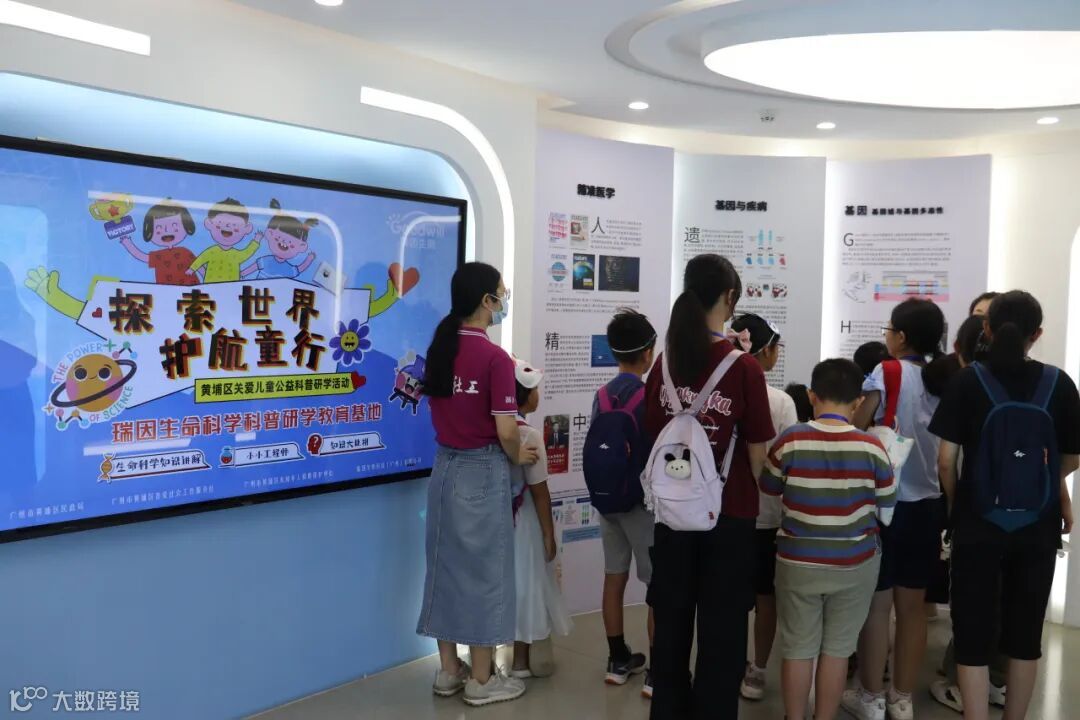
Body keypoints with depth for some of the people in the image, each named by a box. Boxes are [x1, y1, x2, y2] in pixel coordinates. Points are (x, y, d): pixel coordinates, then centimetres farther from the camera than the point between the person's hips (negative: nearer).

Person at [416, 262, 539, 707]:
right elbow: (505, 432, -18)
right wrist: (518, 457, 2)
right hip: (483, 471, -7)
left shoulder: (439, 348, 3)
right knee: (484, 569, 5)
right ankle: (481, 680, 16)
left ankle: (449, 670, 27)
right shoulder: (494, 357, -18)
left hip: (445, 465, 7)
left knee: (447, 564, 14)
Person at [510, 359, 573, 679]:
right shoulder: (529, 435, -17)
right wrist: (549, 533, -5)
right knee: (523, 584, 8)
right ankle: (521, 662, 20)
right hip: (521, 521, -5)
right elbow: (539, 492, -14)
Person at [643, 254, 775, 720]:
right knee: (722, 628, 9)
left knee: (671, 621, 17)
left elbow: (653, 437, 6)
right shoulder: (743, 367, -14)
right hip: (729, 513, -4)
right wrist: (754, 499, 9)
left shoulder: (665, 363, -2)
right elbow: (758, 453, -9)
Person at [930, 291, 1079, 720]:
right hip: (1038, 527, 2)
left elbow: (946, 459, -9)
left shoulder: (969, 380, -8)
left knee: (974, 634, 5)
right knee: (1025, 633, 16)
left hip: (979, 524, -2)